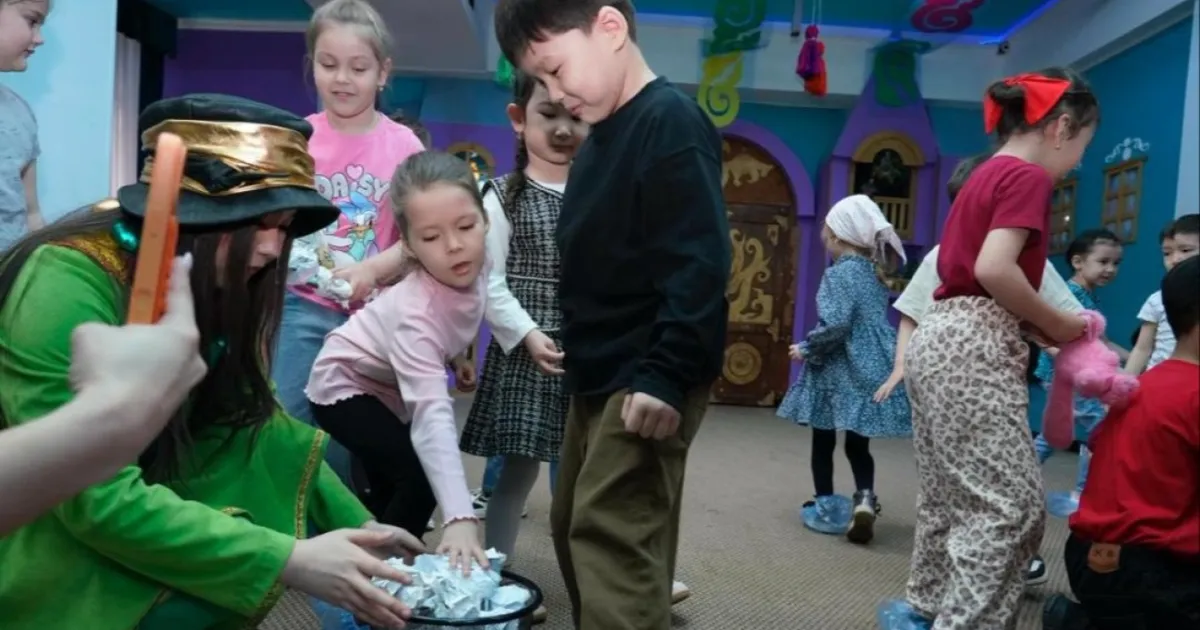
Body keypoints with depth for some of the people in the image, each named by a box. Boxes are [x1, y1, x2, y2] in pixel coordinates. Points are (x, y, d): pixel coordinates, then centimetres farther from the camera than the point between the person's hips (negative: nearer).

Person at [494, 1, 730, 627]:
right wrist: (578, 363, 17)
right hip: (598, 377, 10)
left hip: (646, 382, -10)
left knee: (612, 538, -10)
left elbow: (699, 263, -21)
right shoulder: (597, 142, 15)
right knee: (572, 528, 17)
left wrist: (666, 375, -25)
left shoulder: (671, 120, -13)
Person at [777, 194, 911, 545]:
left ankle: (826, 508, 18)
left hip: (838, 373, -6)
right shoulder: (874, 273, 10)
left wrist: (806, 350, -10)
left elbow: (835, 325, -24)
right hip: (871, 370, 7)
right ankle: (865, 500, -3)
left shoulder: (839, 273, -13)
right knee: (858, 444, 16)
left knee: (823, 442, 11)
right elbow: (875, 324, 16)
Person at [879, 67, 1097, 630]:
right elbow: (995, 270, -21)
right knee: (1010, 505, -6)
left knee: (949, 497, 17)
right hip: (973, 346, -10)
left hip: (938, 338, 10)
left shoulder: (988, 174, 20)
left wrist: (1041, 327, 14)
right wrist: (1055, 325, -7)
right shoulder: (1028, 175, -7)